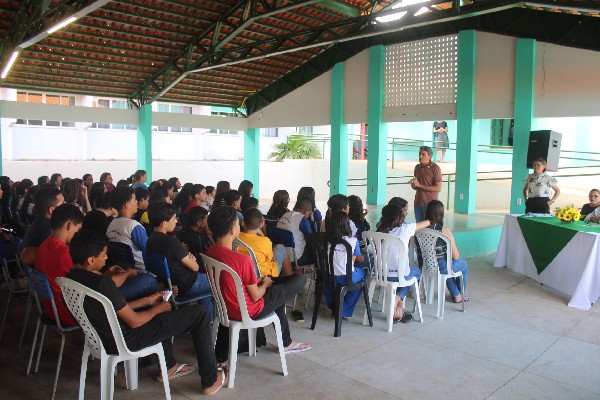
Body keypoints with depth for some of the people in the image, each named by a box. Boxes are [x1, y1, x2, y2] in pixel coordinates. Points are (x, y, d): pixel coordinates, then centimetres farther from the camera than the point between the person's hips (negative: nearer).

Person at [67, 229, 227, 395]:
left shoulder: (73, 276, -2)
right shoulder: (101, 282, -30)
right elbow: (134, 321, -21)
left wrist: (148, 301, 8)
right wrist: (159, 308, -3)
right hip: (124, 341, -9)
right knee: (199, 314, -3)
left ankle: (169, 366, 37)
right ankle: (210, 381, 10)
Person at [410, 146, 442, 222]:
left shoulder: (435, 168, -10)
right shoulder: (417, 167, 10)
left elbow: (438, 188, -15)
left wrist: (420, 185, -16)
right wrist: (413, 185, -7)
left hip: (430, 204, -6)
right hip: (418, 203, 6)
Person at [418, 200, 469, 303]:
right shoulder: (445, 231, -21)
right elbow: (456, 257, -13)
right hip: (441, 267, -5)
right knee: (464, 265, 28)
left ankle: (455, 294, 48)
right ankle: (459, 295, 47)